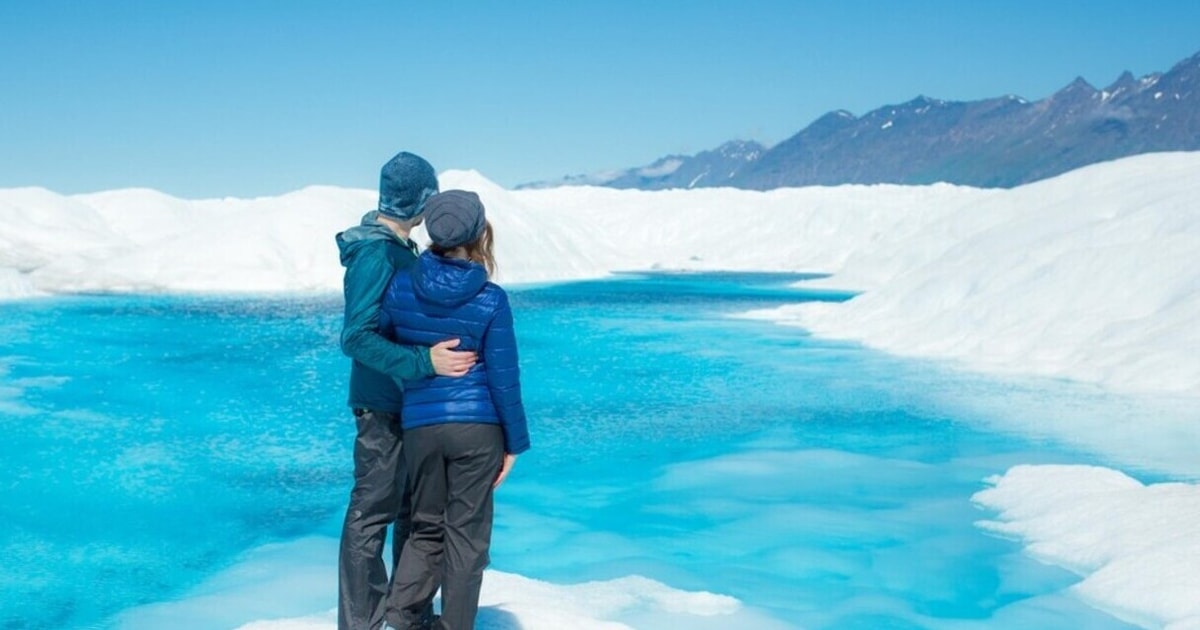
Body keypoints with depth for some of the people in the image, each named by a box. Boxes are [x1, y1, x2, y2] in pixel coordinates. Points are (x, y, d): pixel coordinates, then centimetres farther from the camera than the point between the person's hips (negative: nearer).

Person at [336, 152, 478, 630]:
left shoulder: (399, 248, 10)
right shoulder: (377, 254, -19)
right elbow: (356, 337, -25)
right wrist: (424, 361, -30)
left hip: (408, 405, 10)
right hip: (383, 406, -10)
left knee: (413, 509, 17)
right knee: (372, 514, 0)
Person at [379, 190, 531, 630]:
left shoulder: (401, 287, -2)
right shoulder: (491, 300, -9)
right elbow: (504, 378, -7)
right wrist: (515, 442, 2)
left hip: (420, 427, 3)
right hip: (478, 427, -3)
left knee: (426, 527, 15)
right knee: (466, 533, 7)